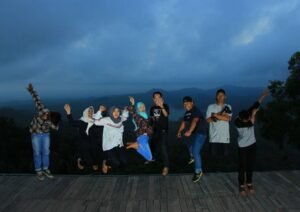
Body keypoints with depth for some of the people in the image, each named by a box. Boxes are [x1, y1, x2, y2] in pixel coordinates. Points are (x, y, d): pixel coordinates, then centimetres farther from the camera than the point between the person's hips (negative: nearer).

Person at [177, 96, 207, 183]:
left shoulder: (196, 111, -19)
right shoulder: (187, 112, 9)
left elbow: (194, 121, -35)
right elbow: (184, 122, 18)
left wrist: (189, 131, -49)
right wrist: (179, 131, 7)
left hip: (200, 133, -9)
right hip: (193, 133, 9)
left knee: (195, 152, -16)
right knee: (192, 150, 21)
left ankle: (198, 171, -7)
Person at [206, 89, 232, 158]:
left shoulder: (228, 107, 6)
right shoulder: (211, 107, 4)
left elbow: (228, 118, -10)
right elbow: (208, 119, -5)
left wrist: (216, 115, -10)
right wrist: (221, 114, -9)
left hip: (225, 136, 1)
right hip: (214, 137, -1)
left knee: (225, 155, 4)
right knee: (214, 155, 1)